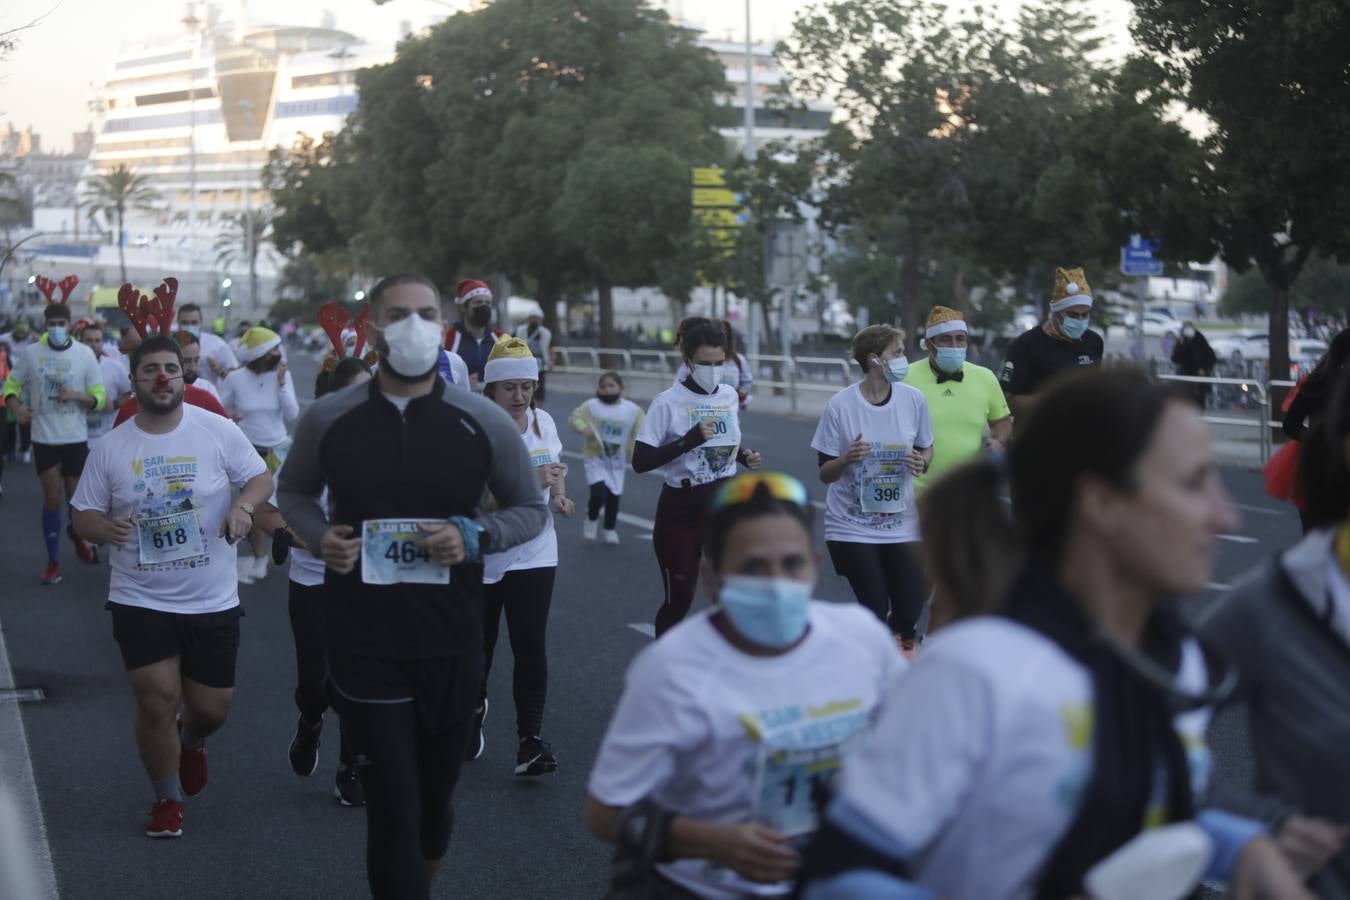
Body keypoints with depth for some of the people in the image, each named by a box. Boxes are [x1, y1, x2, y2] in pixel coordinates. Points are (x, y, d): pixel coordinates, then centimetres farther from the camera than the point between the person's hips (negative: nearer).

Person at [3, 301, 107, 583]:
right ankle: (53, 562, 9)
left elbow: (100, 398, -1)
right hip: (44, 438, 0)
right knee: (52, 498, 1)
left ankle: (77, 535, 42)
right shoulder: (30, 352, -2)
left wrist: (76, 395, -20)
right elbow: (11, 385, 7)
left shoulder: (85, 354, -4)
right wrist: (15, 407, -13)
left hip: (76, 438, 0)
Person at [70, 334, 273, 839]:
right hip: (140, 601, 0)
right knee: (157, 702, -8)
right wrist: (106, 528, -20)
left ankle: (191, 741, 46)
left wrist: (243, 505, -21)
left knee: (211, 709, 7)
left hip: (213, 602, 0)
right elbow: (83, 516, 4)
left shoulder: (217, 431, -6)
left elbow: (261, 479, 2)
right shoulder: (111, 448, -3)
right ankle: (167, 799, 17)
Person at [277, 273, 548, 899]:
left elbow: (531, 509, 7)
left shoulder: (483, 422, -3)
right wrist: (319, 536, -6)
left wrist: (476, 536, -13)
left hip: (453, 643, 2)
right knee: (393, 807, -5)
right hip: (365, 644, -1)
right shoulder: (327, 420, -2)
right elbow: (294, 490, 15)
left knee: (435, 795, 17)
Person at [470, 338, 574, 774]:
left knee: (530, 645, -7)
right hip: (481, 555, -2)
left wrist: (559, 495, 1)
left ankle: (530, 740, -3)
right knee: (479, 643, 13)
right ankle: (474, 709, 41)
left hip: (533, 554, 3)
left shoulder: (543, 422, 1)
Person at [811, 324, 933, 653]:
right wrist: (846, 459, -25)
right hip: (852, 527, -2)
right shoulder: (840, 405, -11)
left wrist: (922, 461, -11)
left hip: (901, 525, 3)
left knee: (911, 609, 0)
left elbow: (927, 449, 12)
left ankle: (901, 633, 35)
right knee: (875, 612, -4)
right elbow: (825, 474, -4)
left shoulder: (914, 399, -3)